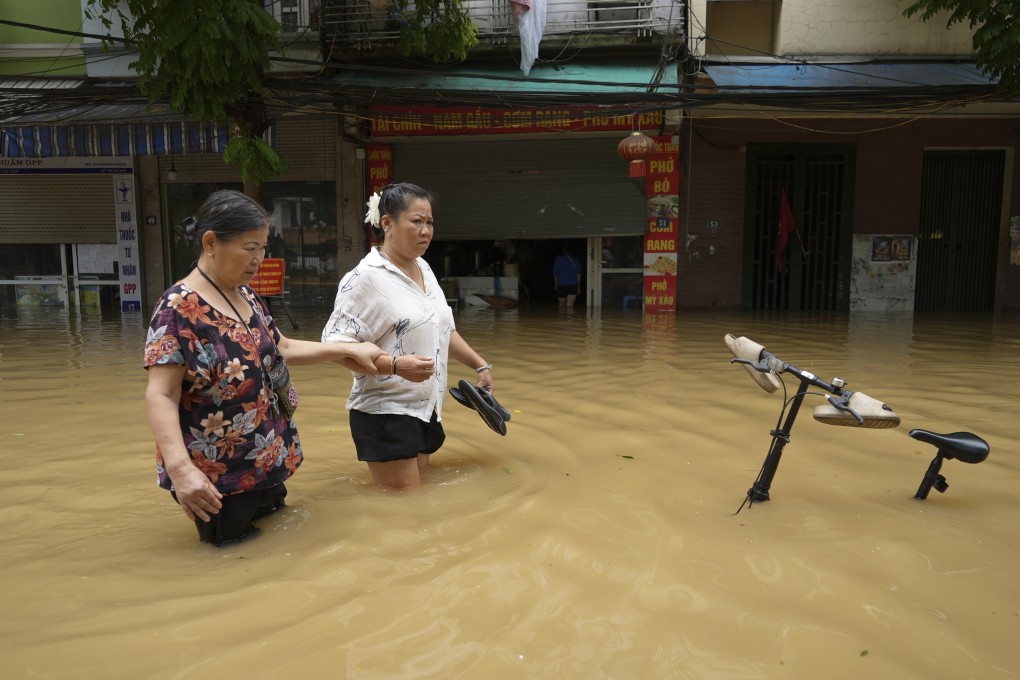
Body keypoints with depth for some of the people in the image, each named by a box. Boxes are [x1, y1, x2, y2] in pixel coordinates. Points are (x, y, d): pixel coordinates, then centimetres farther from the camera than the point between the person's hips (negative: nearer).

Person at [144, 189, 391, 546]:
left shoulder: (247, 296, 6)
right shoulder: (179, 308, -19)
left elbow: (282, 349, 19)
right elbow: (161, 396, -23)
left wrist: (346, 350, 13)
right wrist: (180, 468, -35)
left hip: (269, 463, 8)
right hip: (218, 477, -8)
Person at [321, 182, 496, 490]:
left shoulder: (424, 269, 10)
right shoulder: (366, 277, -16)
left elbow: (443, 329, 21)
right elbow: (335, 344, -20)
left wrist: (480, 365, 19)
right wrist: (395, 365, -31)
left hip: (427, 409, 8)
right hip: (385, 414, -8)